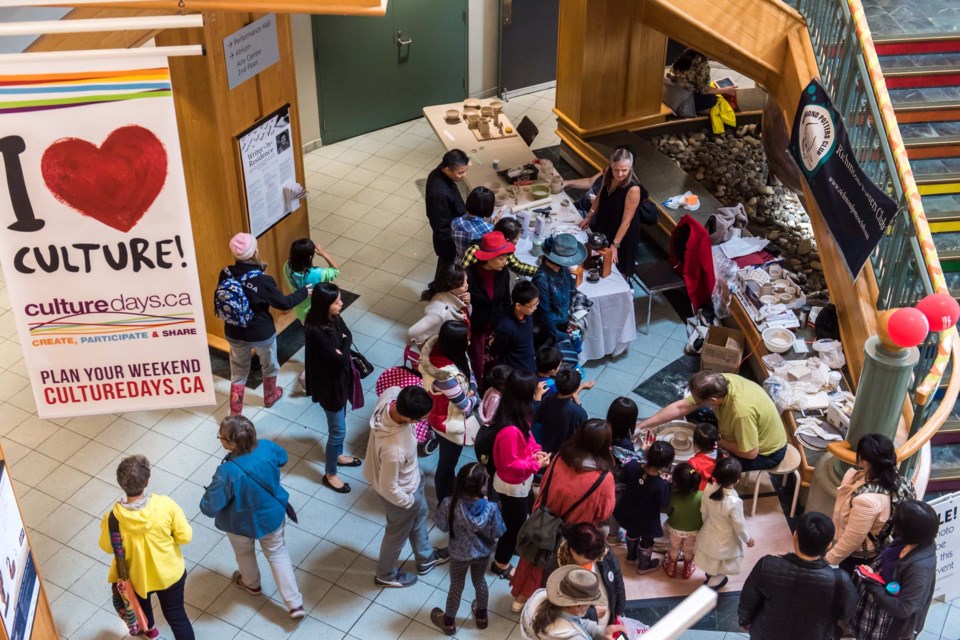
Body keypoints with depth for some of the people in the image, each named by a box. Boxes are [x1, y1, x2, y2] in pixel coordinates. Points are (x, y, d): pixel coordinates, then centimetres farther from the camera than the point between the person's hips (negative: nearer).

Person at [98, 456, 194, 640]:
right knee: (176, 616, 21)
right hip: (170, 573, -1)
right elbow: (185, 536, -17)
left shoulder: (114, 517, -31)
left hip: (137, 577, 1)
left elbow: (107, 547, -10)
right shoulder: (165, 505, -31)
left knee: (141, 604, 36)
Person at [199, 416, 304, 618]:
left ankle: (251, 583, 60)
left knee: (245, 554, 30)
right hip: (272, 516, 3)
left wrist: (210, 492, -10)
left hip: (241, 524, -3)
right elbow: (283, 458, -1)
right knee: (278, 553, 25)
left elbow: (209, 508, -31)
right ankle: (295, 604, 25)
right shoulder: (267, 447, -26)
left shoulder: (228, 472, -40)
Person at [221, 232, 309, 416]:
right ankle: (270, 396, 53)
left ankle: (235, 415, 27)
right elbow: (284, 303, -15)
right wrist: (304, 291, 2)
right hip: (262, 333, -3)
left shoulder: (226, 274, -16)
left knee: (238, 373, 22)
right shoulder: (263, 281, -28)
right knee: (269, 366, 28)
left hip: (234, 333, 3)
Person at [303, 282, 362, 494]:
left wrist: (342, 348, -13)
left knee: (339, 423, 29)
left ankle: (337, 455, 54)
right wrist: (344, 346, -16)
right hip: (328, 385, -8)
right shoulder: (315, 331, -35)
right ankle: (330, 474, 28)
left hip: (339, 378, 8)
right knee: (338, 430, 8)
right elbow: (339, 359, -30)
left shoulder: (334, 318, -9)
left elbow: (348, 336, 2)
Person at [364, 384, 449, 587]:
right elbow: (388, 488, -31)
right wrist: (409, 501, -10)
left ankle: (425, 557, 62)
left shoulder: (392, 394, -30)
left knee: (421, 513, 33)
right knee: (399, 533, 24)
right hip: (402, 490, -7)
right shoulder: (394, 450, -48)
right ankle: (386, 575, 54)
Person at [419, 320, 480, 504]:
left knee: (448, 461, 34)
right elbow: (465, 405, -27)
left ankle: (449, 491, 60)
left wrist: (472, 389, -15)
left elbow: (468, 370, 1)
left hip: (441, 414, 9)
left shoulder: (438, 349, -17)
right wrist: (474, 398, -6)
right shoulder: (446, 374, -43)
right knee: (447, 464, 19)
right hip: (450, 423, -9)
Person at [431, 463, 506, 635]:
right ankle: (481, 616, 55)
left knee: (456, 587, 25)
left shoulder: (449, 504, -34)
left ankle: (449, 622, 48)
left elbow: (442, 526, -15)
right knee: (480, 581, 30)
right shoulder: (491, 508, -32)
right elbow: (498, 532, -14)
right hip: (483, 553, 1)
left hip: (459, 555, -1)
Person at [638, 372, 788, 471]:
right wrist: (641, 426, -12)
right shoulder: (719, 383, -20)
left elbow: (750, 453, -31)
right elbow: (680, 407, -12)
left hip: (767, 452, -7)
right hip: (744, 433, 7)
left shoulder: (741, 412, -42)